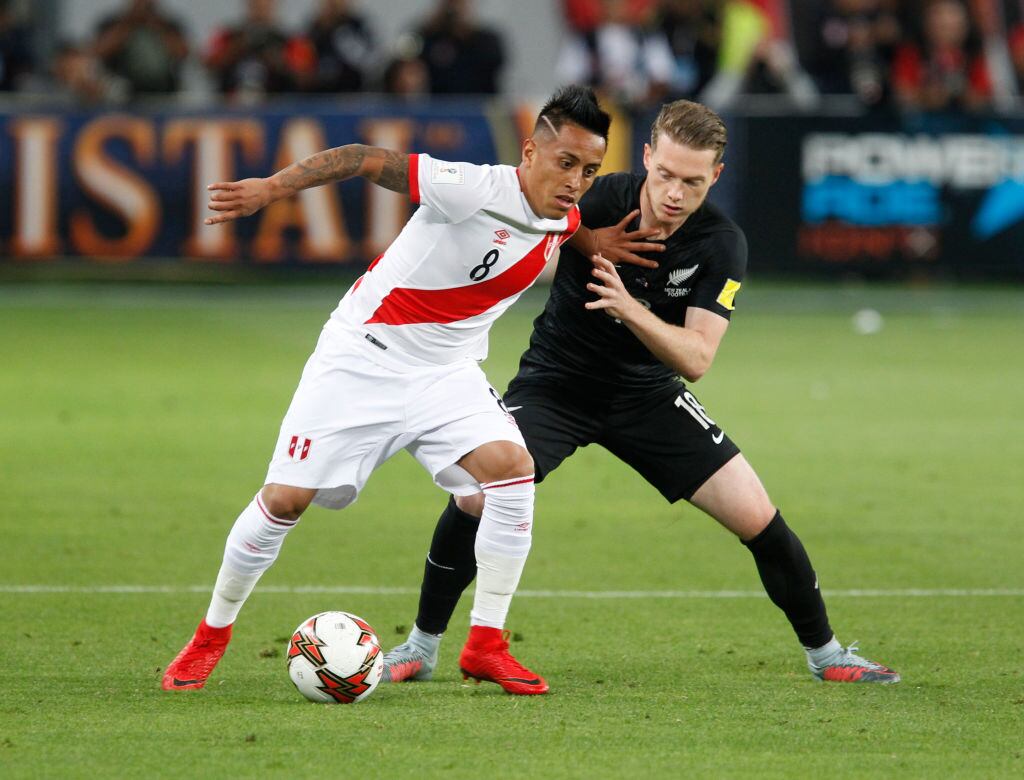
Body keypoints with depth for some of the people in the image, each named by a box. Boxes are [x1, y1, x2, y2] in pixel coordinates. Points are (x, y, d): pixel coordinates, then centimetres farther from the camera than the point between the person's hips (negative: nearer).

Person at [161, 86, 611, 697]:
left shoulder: (567, 225, -4)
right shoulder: (480, 191, -25)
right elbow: (372, 161, -21)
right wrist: (272, 187, -25)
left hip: (447, 371, 5)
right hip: (364, 355, -5)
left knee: (511, 466, -21)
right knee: (287, 498, -4)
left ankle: (485, 646, -11)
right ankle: (213, 634, 19)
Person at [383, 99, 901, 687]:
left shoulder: (722, 245, -16)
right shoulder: (596, 202, -20)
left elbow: (695, 359, -21)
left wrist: (630, 308, -38)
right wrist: (586, 242, -26)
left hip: (646, 394, 2)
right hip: (556, 381, -1)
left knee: (757, 517, -7)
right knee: (477, 498, -24)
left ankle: (824, 651, 17)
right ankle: (422, 648, -2)